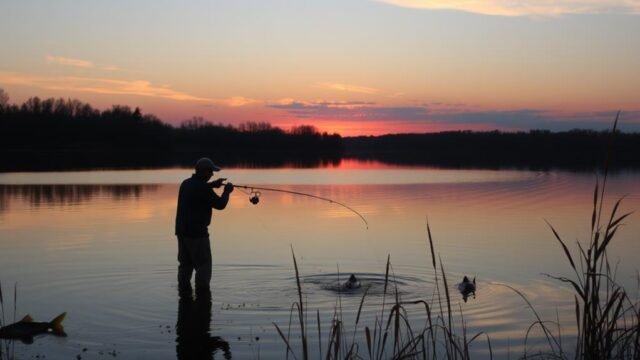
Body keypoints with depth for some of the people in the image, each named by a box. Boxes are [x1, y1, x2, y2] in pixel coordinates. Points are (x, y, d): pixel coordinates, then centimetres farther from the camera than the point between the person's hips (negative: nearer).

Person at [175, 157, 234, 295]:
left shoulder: (186, 183, 9)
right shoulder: (202, 187, -17)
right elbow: (220, 204, -13)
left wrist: (212, 185, 25)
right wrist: (227, 192, 5)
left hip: (182, 231, 9)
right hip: (197, 232, -9)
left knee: (185, 264, 15)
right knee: (203, 265, -2)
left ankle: (184, 291, 19)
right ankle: (202, 293, -3)